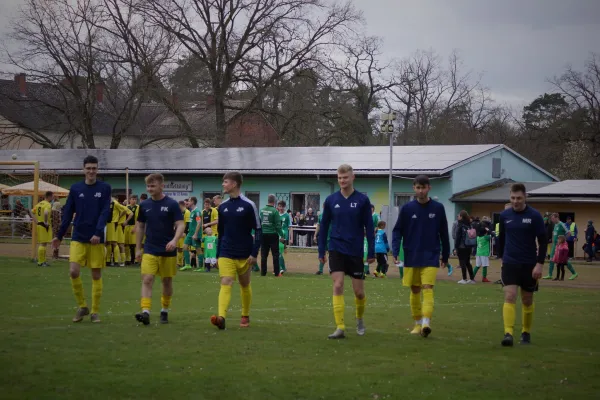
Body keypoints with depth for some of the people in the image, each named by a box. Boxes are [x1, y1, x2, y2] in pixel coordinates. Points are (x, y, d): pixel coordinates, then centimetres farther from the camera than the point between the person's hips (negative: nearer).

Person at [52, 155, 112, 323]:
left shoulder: (105, 188, 0)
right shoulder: (75, 188, 5)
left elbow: (105, 213, -7)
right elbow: (68, 213, 8)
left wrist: (98, 233, -20)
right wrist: (59, 236, 7)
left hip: (97, 239, -1)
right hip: (78, 238, 1)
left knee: (96, 275, 2)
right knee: (74, 272, -11)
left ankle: (95, 311, 12)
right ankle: (82, 306, 7)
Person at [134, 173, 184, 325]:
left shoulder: (172, 204, -7)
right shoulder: (144, 205, 4)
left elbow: (180, 225, -11)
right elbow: (140, 227, 13)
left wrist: (174, 240, -29)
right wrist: (138, 249, 11)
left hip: (168, 251, -2)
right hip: (150, 250, 2)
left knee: (167, 281, 10)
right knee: (147, 280, -12)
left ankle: (164, 311, 25)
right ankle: (145, 312, -19)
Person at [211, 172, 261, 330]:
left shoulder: (248, 205, -7)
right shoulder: (223, 207, 7)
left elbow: (258, 230, -5)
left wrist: (254, 253, -10)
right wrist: (218, 255, 14)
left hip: (244, 254, -2)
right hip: (226, 254, 2)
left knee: (245, 286, 12)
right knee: (225, 284, -14)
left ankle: (245, 316, 28)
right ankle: (221, 317, -28)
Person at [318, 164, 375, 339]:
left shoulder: (362, 200, -3)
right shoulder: (331, 200, 1)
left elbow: (369, 227, 0)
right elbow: (324, 226, 8)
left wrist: (371, 252, -2)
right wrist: (321, 251, 5)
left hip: (356, 252, 0)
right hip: (336, 250, 1)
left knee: (359, 291, 6)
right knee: (338, 287, -10)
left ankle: (360, 319, 34)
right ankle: (340, 328, -9)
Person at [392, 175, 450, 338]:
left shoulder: (438, 208, -1)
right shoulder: (407, 208, -1)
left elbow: (444, 234, 7)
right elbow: (397, 231, 2)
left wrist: (445, 256, 11)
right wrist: (395, 251, -11)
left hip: (430, 258, -2)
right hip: (411, 257, 2)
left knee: (427, 289, -15)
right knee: (415, 291, 9)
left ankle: (426, 323, -26)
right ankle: (418, 324, 22)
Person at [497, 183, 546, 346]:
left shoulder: (535, 216, -6)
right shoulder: (504, 215, 1)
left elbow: (542, 241, -4)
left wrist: (539, 264, -10)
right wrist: (501, 257, 14)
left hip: (529, 265, -1)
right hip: (510, 264, 1)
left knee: (527, 300, 9)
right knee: (509, 297, -13)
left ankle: (526, 333, 24)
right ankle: (508, 333, -19)